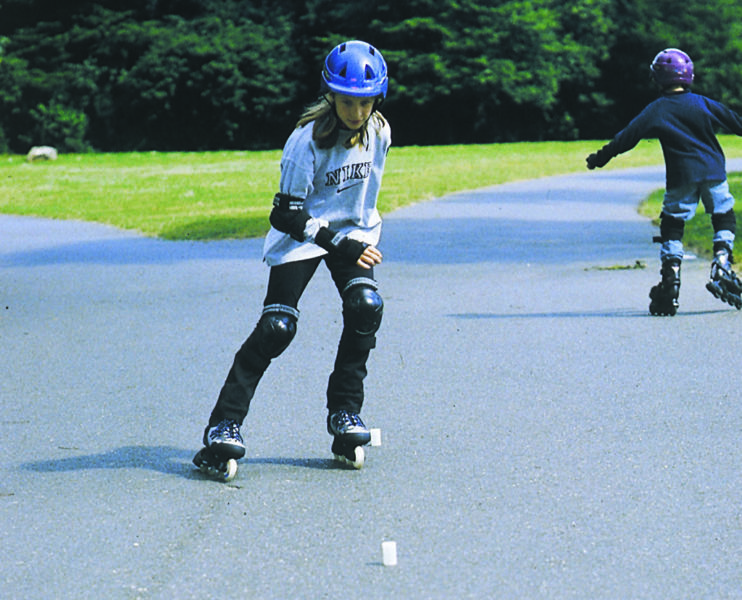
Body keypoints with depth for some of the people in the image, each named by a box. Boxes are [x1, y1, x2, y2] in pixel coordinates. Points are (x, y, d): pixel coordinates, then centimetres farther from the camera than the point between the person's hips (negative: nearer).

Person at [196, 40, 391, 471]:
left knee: (367, 306, -22)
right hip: (303, 234, -4)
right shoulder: (308, 140, -21)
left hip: (352, 232, 4)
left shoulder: (379, 133, -4)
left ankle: (344, 412, -8)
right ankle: (225, 422, -9)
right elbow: (287, 214, -21)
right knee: (277, 327, -17)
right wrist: (341, 245, -27)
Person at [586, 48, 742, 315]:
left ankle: (670, 280, -2)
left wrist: (601, 157, 5)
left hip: (681, 177, -1)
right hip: (713, 172, 1)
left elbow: (628, 136, -2)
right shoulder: (703, 103, 4)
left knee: (672, 227, 7)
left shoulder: (656, 110, -1)